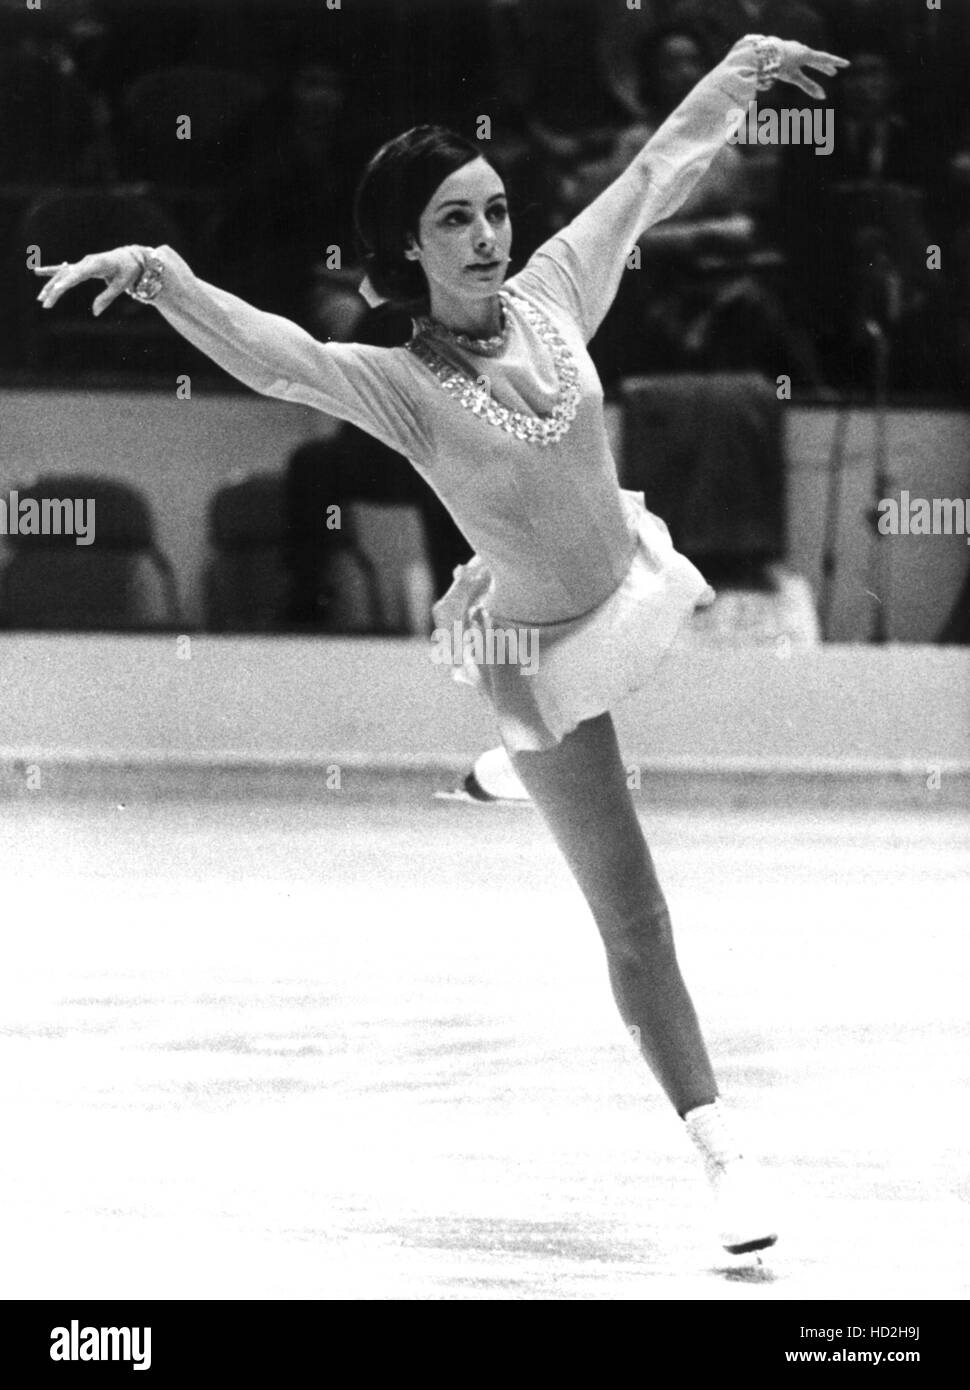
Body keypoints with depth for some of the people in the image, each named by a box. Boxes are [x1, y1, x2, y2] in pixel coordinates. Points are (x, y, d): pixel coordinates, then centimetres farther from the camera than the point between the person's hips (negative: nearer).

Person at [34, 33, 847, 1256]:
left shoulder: (549, 293, -13)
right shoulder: (399, 383, -27)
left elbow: (653, 175, 0)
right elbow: (272, 357, -45)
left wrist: (736, 77, 2)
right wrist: (166, 280, -62)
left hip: (631, 583, 5)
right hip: (544, 656, -5)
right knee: (634, 923, -3)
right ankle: (722, 1156, 5)